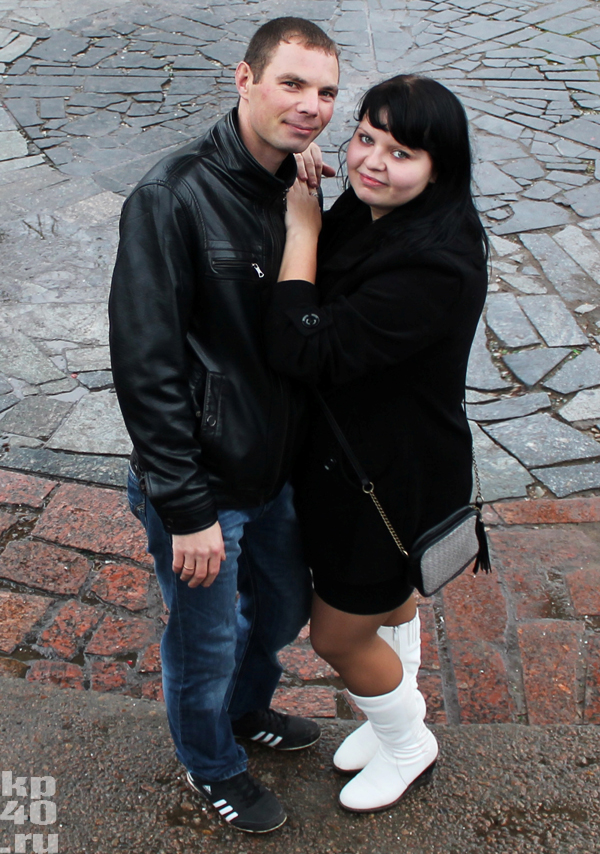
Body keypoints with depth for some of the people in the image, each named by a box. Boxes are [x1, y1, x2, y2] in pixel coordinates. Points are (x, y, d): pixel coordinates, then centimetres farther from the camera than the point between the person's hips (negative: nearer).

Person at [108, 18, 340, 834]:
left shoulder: (298, 189, 1)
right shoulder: (173, 197, -23)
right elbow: (145, 365, -23)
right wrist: (188, 509, -21)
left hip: (274, 470, 7)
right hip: (201, 487, -7)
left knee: (285, 602, 27)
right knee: (205, 640, 15)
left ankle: (246, 707, 57)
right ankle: (213, 765, 45)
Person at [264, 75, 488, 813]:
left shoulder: (435, 266, -33)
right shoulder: (364, 210, -6)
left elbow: (305, 351, -34)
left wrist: (302, 227, -26)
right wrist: (303, 209, -14)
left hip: (396, 481, -8)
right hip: (351, 450, 8)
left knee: (339, 634, 11)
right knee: (388, 595, 29)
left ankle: (408, 747, 41)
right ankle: (399, 712, 56)